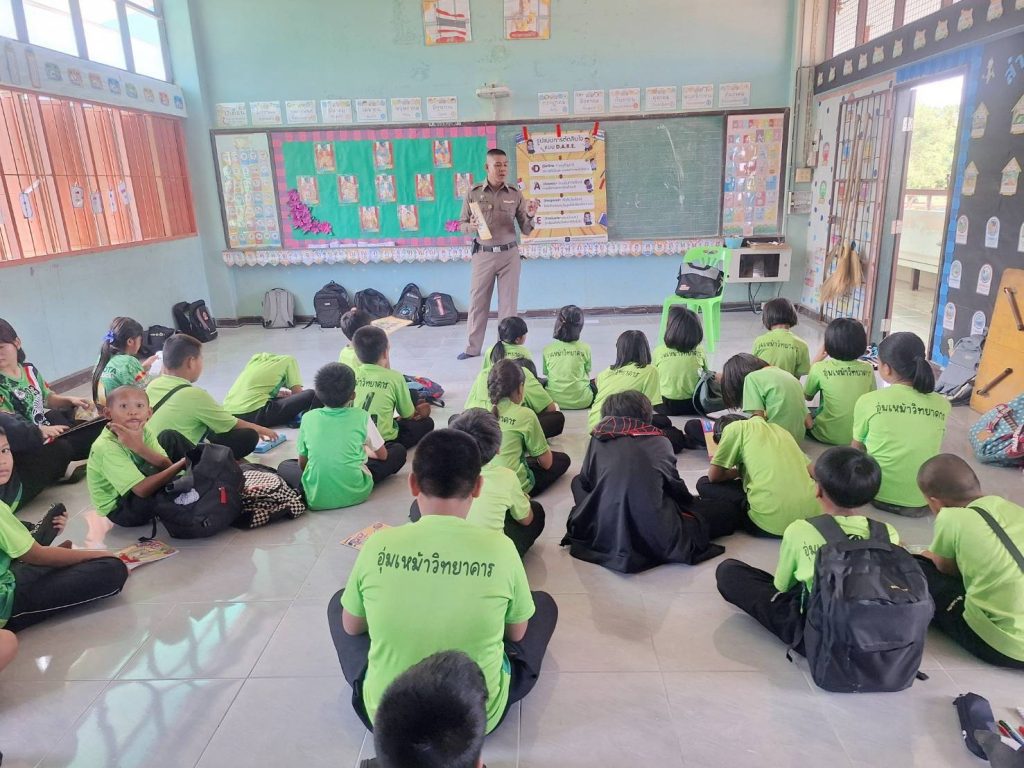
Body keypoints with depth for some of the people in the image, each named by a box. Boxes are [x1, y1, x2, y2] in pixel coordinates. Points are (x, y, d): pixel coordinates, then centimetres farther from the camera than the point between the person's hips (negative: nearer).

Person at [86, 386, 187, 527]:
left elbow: (168, 466, -20)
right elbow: (143, 489, -35)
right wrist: (182, 463, -32)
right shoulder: (106, 447, -29)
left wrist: (139, 447, -36)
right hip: (118, 509, -6)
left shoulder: (144, 431, -10)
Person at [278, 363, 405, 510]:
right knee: (399, 450, 13)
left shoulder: (308, 418, -3)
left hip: (316, 499, 1)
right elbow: (382, 455, 7)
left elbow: (302, 463, 8)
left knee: (284, 465, 29)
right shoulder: (361, 417, -7)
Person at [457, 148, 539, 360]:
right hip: (483, 254, 0)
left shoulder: (515, 194, 0)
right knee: (477, 302, 6)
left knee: (508, 303, 5)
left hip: (509, 254, 0)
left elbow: (526, 231, 2)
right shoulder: (473, 193, -1)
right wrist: (472, 226, -18)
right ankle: (472, 348, 18)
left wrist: (530, 216, -17)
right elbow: (462, 224, 4)